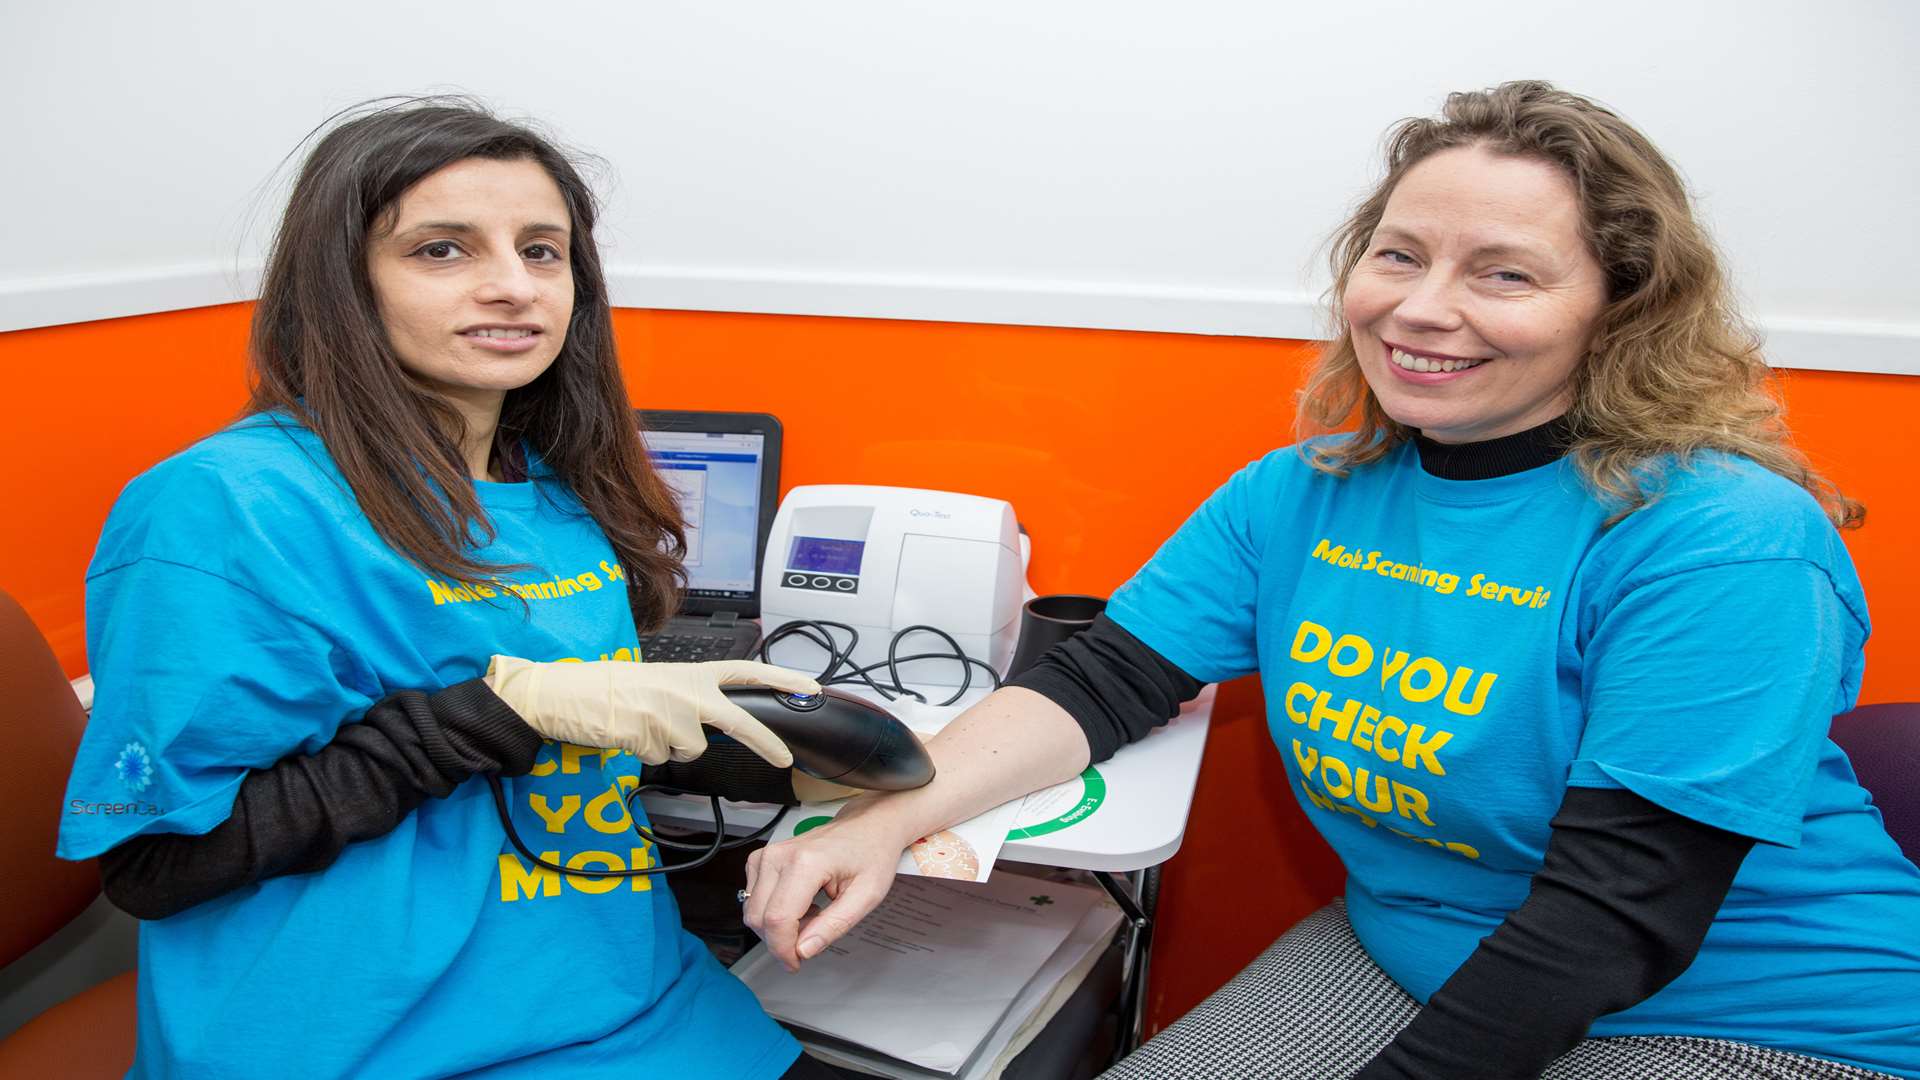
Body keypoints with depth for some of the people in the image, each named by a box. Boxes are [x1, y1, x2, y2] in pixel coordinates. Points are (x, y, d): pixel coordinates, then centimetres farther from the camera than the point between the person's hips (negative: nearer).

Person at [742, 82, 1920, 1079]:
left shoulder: (1725, 544, -21)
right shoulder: (1300, 496, -3)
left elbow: (1614, 914, -22)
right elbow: (1101, 685, -7)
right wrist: (888, 819, -22)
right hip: (1394, 960, 5)